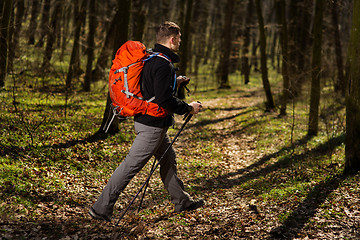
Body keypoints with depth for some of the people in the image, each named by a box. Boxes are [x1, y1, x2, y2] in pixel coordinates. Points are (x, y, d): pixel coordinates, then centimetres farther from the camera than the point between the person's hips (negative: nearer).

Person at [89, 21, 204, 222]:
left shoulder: (150, 58, 9)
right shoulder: (163, 64, -22)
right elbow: (165, 100, -28)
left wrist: (174, 83, 19)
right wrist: (189, 108, -15)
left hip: (148, 120, 11)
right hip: (153, 125, -11)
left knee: (168, 159, 22)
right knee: (131, 166, -5)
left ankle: (182, 201, 36)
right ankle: (102, 208, 0)